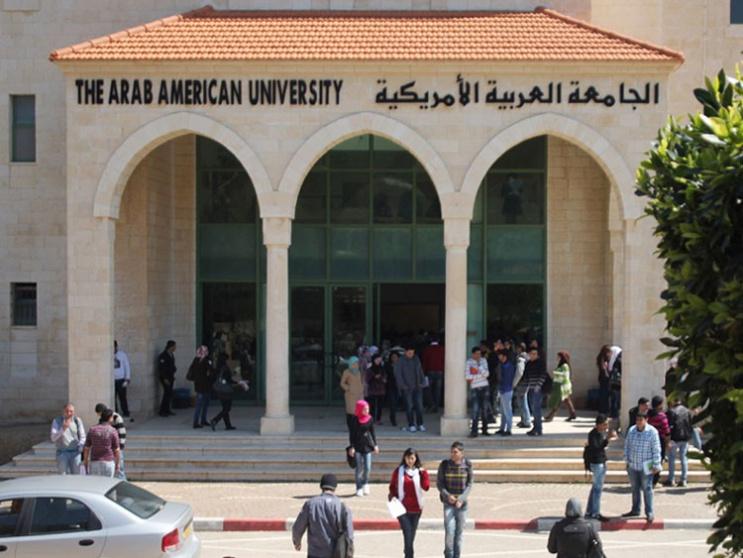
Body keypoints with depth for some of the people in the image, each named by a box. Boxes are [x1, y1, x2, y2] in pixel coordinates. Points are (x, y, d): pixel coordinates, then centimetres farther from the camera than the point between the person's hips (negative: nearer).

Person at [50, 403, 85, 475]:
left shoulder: (77, 420, 4)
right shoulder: (57, 421, -1)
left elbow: (82, 436, 9)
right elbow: (53, 438, -10)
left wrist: (80, 447, -7)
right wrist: (63, 429, -24)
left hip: (75, 453, 1)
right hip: (62, 453, -1)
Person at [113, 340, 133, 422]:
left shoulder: (122, 354, -1)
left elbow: (127, 367, 2)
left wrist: (127, 380, -3)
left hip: (120, 380, -1)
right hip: (111, 380, 1)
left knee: (122, 397, 1)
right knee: (113, 398, 1)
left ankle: (126, 415, 7)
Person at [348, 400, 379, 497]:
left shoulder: (370, 419, 2)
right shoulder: (355, 420, -6)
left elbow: (372, 432, 9)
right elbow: (352, 434, -3)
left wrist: (375, 445, 8)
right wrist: (352, 447, -7)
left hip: (368, 446, 2)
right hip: (358, 446, -2)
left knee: (368, 467, -2)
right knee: (359, 468, 1)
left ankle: (365, 484, 23)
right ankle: (359, 488, 9)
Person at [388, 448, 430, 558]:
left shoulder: (420, 471, 4)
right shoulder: (398, 471, 3)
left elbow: (426, 487, -8)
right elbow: (392, 486, 11)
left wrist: (423, 473, -16)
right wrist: (392, 496, -5)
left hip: (416, 508, 2)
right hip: (403, 508, -2)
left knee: (412, 534, 11)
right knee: (407, 534, -14)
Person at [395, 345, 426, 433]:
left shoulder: (416, 359, 9)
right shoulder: (400, 361, -5)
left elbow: (420, 371, 15)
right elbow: (398, 374, -7)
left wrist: (421, 382, 6)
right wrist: (403, 385, -12)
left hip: (417, 387, 4)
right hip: (407, 388, -4)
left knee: (419, 406, 2)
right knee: (409, 406, -2)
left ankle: (420, 424, 10)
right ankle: (411, 425, 4)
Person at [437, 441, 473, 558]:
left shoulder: (467, 465, -3)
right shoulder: (444, 465, -5)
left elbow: (469, 485, -1)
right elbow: (439, 483, 0)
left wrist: (461, 499, -14)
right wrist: (447, 495, -16)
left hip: (462, 503, 1)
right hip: (448, 503, -1)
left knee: (459, 532, 7)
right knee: (449, 531, -11)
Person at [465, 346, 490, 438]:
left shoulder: (483, 361, 4)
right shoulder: (469, 362, -6)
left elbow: (486, 373, -7)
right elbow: (467, 377, -15)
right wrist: (480, 374, -8)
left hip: (484, 387, 4)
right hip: (474, 388, -4)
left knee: (484, 409, 10)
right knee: (475, 410, -11)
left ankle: (484, 429, 20)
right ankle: (474, 431, -10)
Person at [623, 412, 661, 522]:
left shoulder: (652, 432, -13)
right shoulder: (631, 430, 1)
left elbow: (656, 450, -10)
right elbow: (627, 446, 11)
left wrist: (656, 465, -10)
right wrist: (627, 460, 10)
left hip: (646, 466, -5)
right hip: (633, 465, 5)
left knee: (647, 489, -1)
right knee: (635, 488, 15)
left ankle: (649, 512, 6)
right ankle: (635, 510, 28)